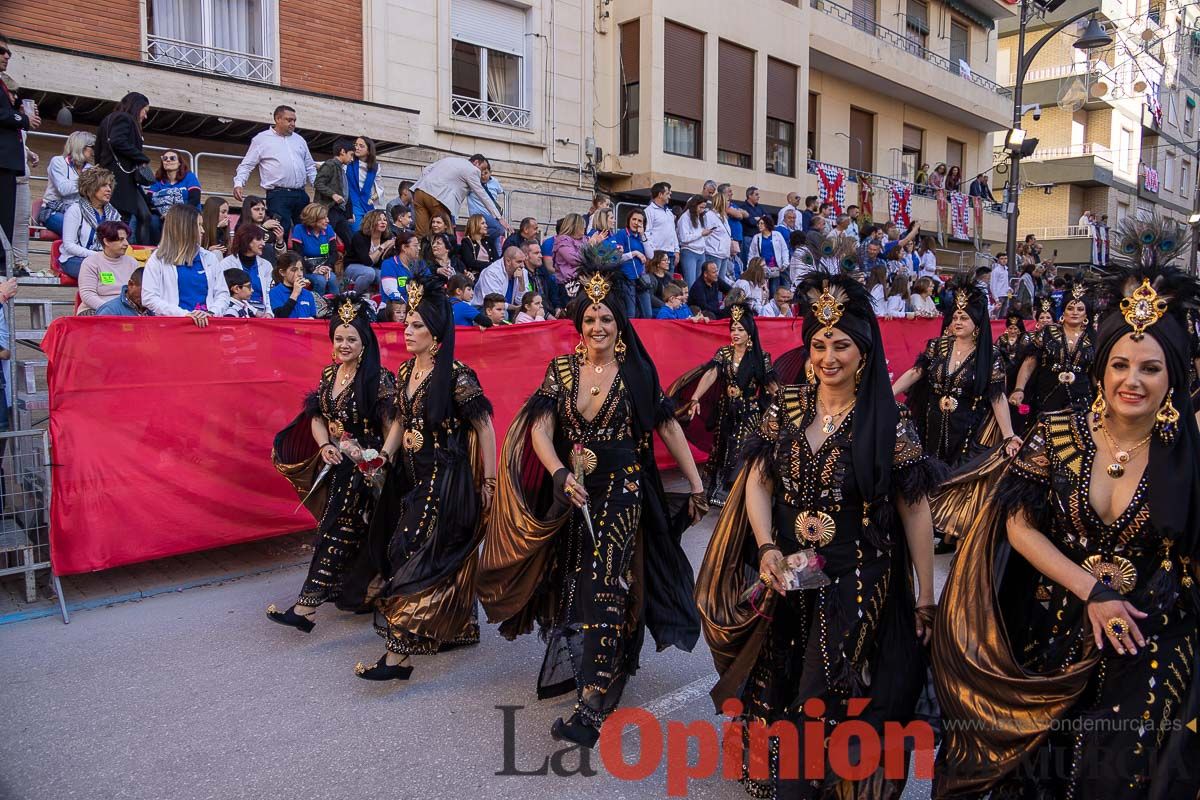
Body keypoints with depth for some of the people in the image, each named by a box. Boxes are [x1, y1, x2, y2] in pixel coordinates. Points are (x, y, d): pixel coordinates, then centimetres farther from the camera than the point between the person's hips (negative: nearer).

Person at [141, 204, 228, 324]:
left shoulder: (210, 258, 17)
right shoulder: (158, 259, 7)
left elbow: (222, 293, 13)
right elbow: (149, 298, -1)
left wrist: (211, 313, -6)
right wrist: (185, 314, -12)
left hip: (206, 322, 2)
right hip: (174, 323, -2)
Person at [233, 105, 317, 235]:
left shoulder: (299, 139, 19)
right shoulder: (261, 139, 4)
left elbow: (310, 167, 22)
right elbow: (246, 165, 3)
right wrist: (238, 184, -13)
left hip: (301, 194, 5)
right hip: (278, 195, -5)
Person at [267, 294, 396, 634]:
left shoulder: (378, 378, -13)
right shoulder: (329, 373, 8)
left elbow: (390, 426, -15)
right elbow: (316, 415, 11)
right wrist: (324, 445, -6)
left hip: (363, 466, -6)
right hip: (334, 463, 6)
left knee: (335, 532, -6)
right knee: (350, 533, 15)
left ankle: (305, 608, -6)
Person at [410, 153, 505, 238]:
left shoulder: (450, 158, 28)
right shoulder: (472, 170, 8)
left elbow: (425, 170, 24)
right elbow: (483, 195, 7)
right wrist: (499, 218, 10)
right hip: (436, 196, -7)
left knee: (421, 234, 1)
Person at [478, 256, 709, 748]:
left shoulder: (636, 372, -2)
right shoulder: (561, 369, 2)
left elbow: (668, 427, 2)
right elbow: (540, 431, -7)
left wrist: (695, 484, 0)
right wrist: (561, 474, -25)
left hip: (621, 492, -3)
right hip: (571, 492, 3)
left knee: (606, 590, -9)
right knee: (572, 586, 15)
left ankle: (592, 707, -8)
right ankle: (573, 664, 40)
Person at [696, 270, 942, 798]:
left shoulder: (888, 421, -9)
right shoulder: (786, 405, 0)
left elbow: (914, 509, -6)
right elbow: (758, 480, 1)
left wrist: (925, 595, -4)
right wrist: (767, 548, -14)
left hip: (857, 585, -3)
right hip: (786, 577, 4)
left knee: (825, 710, 1)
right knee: (775, 697, 18)